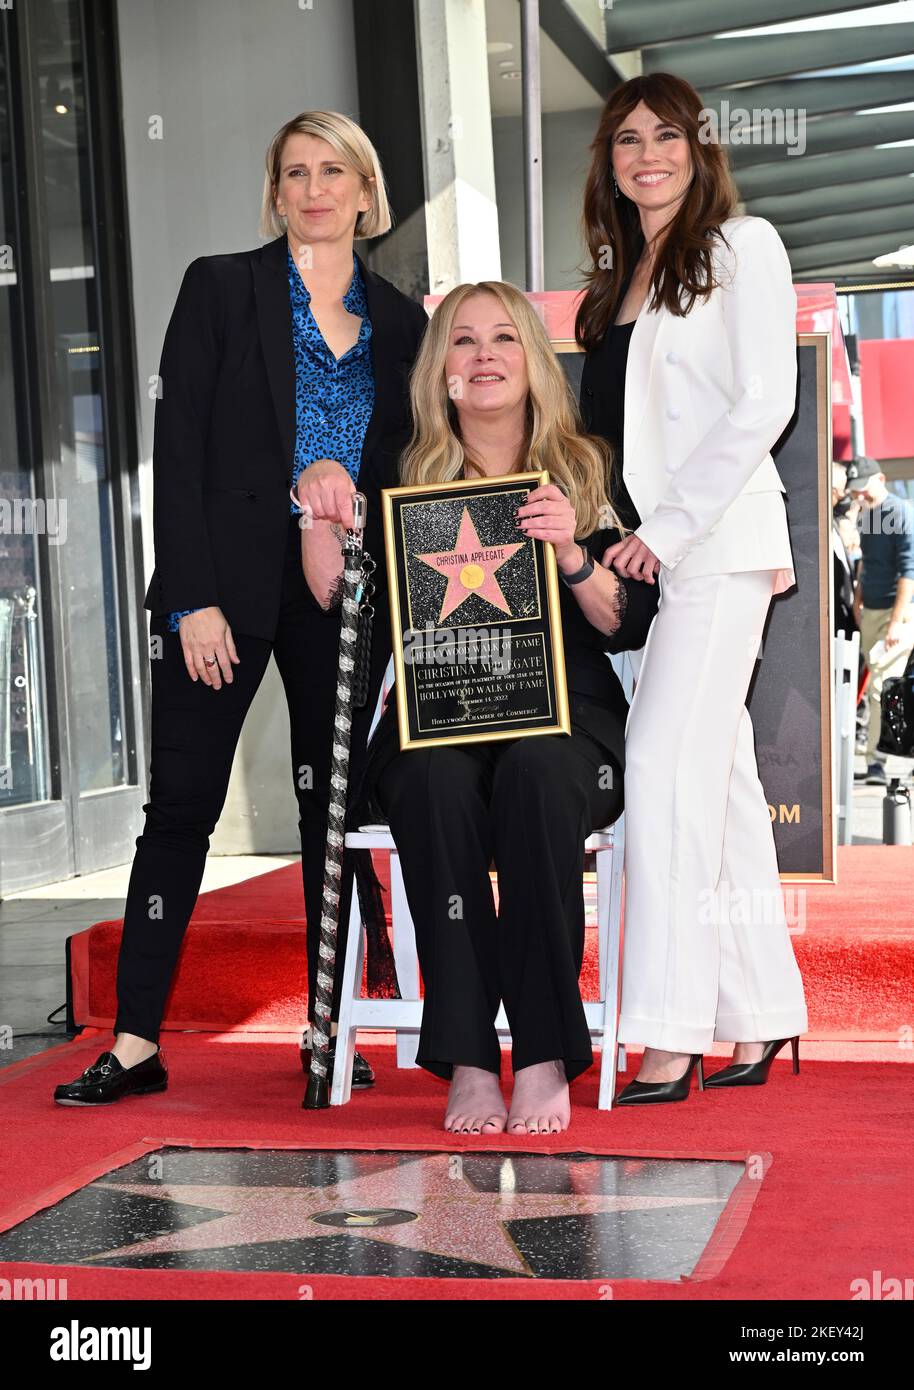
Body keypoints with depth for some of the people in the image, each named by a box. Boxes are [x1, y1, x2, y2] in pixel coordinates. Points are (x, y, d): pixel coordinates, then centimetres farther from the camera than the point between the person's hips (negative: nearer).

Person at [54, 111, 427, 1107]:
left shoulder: (400, 319, 13)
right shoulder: (221, 287, 3)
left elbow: (410, 461, 17)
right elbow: (178, 448, -4)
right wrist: (193, 598, -12)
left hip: (347, 592, 3)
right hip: (228, 578, -3)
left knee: (333, 802, 6)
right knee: (181, 802, -3)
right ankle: (136, 1041, 2)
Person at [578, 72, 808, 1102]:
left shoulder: (743, 246, 0)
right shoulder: (619, 278, 21)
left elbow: (764, 404, -9)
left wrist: (668, 526, -16)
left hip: (718, 543, -7)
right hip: (648, 552, 7)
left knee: (667, 765, -15)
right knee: (721, 782, 7)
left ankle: (670, 1039, -14)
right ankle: (758, 1022, 12)